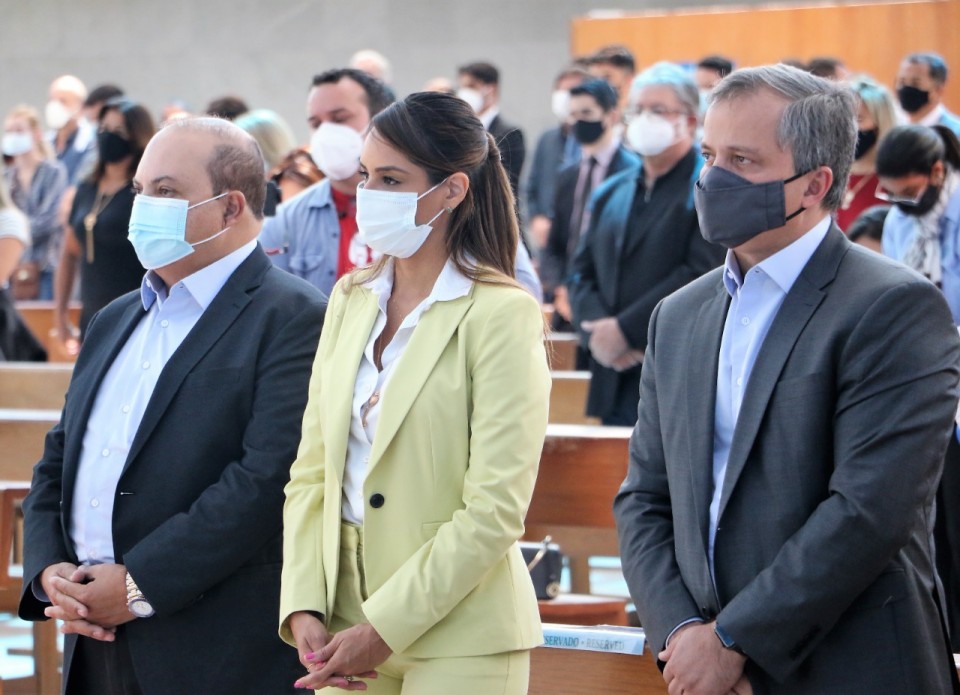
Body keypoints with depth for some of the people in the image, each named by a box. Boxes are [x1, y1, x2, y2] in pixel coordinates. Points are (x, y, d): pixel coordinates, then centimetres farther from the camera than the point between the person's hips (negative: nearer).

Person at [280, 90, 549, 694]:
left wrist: (383, 629, -14)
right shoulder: (351, 299, 10)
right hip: (347, 621, 5)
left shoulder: (502, 315, -9)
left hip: (458, 639, -5)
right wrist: (304, 609, -3)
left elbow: (495, 512, -13)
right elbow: (311, 473, 10)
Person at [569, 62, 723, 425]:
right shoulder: (611, 193, 20)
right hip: (616, 381, 7)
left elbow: (702, 273, -15)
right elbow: (582, 273, 16)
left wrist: (625, 330, -14)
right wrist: (597, 332, -5)